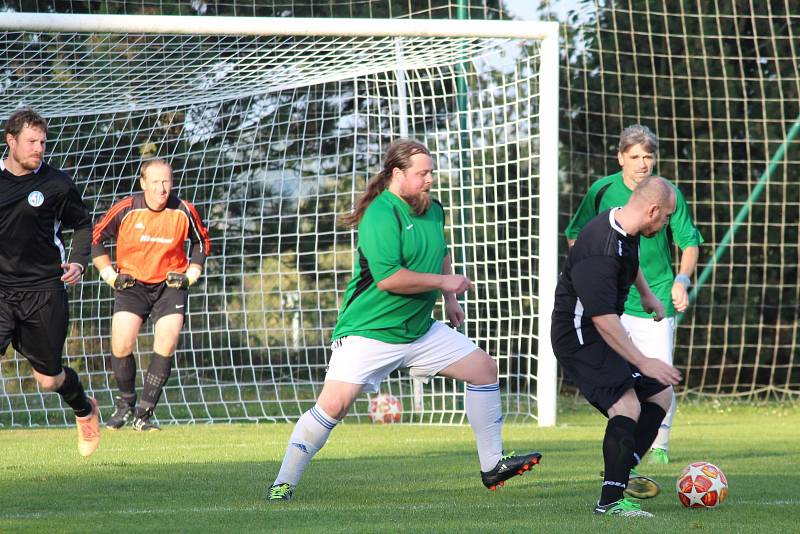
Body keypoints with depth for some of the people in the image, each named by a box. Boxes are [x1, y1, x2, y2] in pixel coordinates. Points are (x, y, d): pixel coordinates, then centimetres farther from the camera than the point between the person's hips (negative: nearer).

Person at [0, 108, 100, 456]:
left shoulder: (57, 185, -4)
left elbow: (83, 224, 10)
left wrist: (79, 262, -5)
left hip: (44, 290, -1)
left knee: (49, 379, 10)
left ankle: (85, 410, 42)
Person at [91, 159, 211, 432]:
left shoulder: (183, 212, -8)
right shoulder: (125, 209, -12)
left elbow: (202, 242, 11)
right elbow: (95, 238, 2)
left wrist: (190, 274, 1)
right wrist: (111, 276, -2)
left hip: (170, 286, 0)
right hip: (131, 284, 0)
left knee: (166, 345, -16)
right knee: (121, 345, -15)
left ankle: (144, 414, -5)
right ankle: (126, 402, 12)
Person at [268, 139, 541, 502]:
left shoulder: (433, 210, 7)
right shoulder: (381, 215, -20)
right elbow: (388, 278, -29)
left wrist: (450, 300, 21)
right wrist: (442, 282, -19)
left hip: (420, 330, 8)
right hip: (368, 332, -8)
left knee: (484, 368, 7)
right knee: (334, 404, -19)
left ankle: (492, 465, 16)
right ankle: (283, 483, -6)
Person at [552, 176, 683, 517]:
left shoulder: (626, 229, 2)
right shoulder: (602, 249, -29)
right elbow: (603, 319, -32)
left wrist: (646, 294, 35)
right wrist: (643, 362, -31)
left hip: (605, 334, 11)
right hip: (579, 338, -11)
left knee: (660, 394, 15)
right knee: (627, 406, -25)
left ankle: (621, 472, 16)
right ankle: (610, 500, -26)